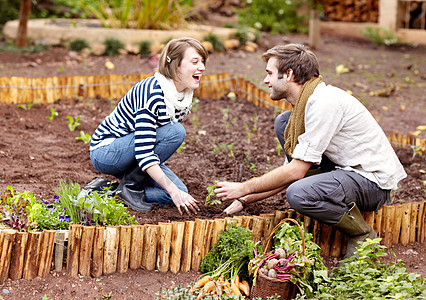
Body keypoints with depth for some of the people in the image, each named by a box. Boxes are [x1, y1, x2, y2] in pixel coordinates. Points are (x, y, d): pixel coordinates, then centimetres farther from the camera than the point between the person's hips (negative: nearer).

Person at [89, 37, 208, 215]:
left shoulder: (186, 96, -1)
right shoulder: (152, 92, -28)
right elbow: (143, 153, -33)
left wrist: (179, 192, 4)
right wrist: (173, 190, -36)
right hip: (105, 151, -8)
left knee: (180, 193, -10)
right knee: (175, 132, -27)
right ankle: (130, 186, -12)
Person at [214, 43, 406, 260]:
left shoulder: (324, 101, -23)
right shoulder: (304, 102, 7)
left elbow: (296, 171, -23)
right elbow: (290, 168, 12)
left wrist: (244, 188, -13)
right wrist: (245, 200, 9)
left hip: (374, 183, -9)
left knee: (298, 194, -33)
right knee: (283, 123, 5)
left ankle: (363, 237, -8)